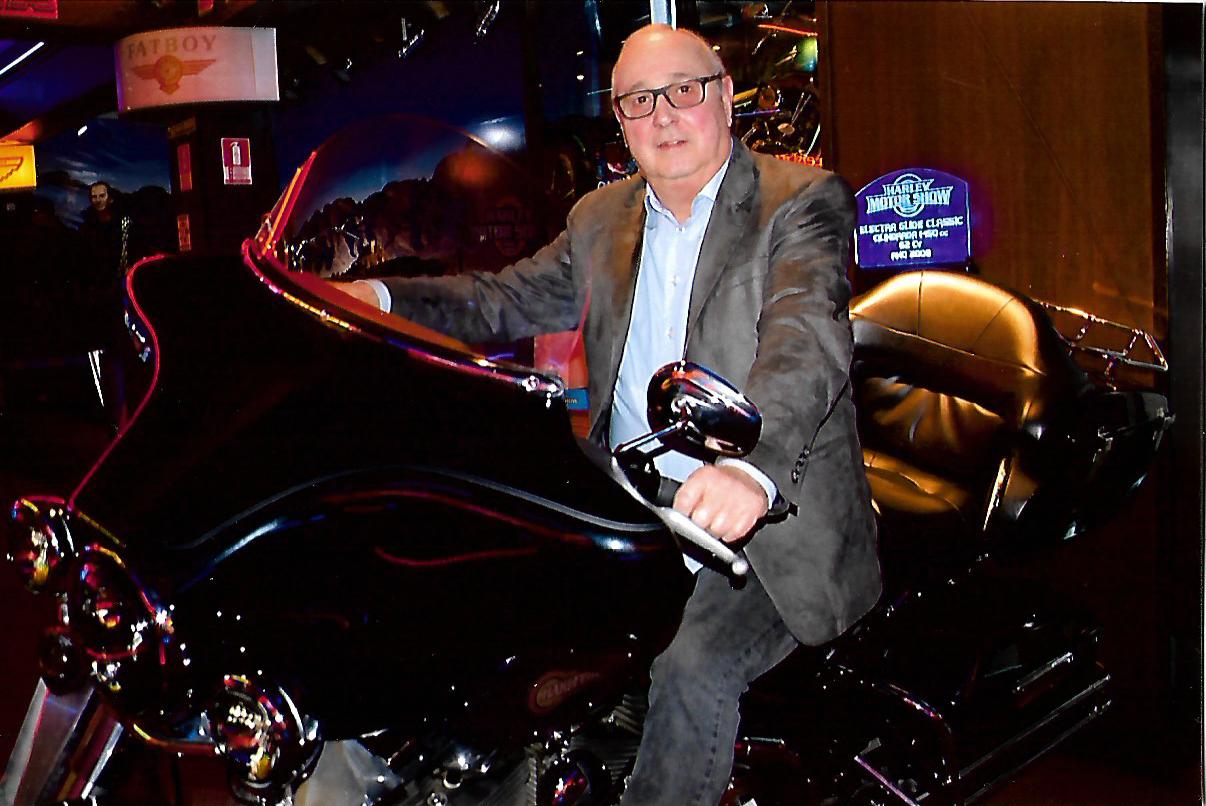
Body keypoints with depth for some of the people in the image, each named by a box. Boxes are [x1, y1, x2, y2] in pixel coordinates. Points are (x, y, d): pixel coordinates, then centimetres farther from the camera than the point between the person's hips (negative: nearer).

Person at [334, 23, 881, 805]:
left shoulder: (802, 200, -7)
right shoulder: (601, 220, 14)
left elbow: (806, 336, -24)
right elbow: (512, 299, 17)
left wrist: (751, 468, -43)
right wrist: (383, 297, -1)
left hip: (774, 526, -6)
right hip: (635, 510, 6)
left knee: (692, 670, -27)